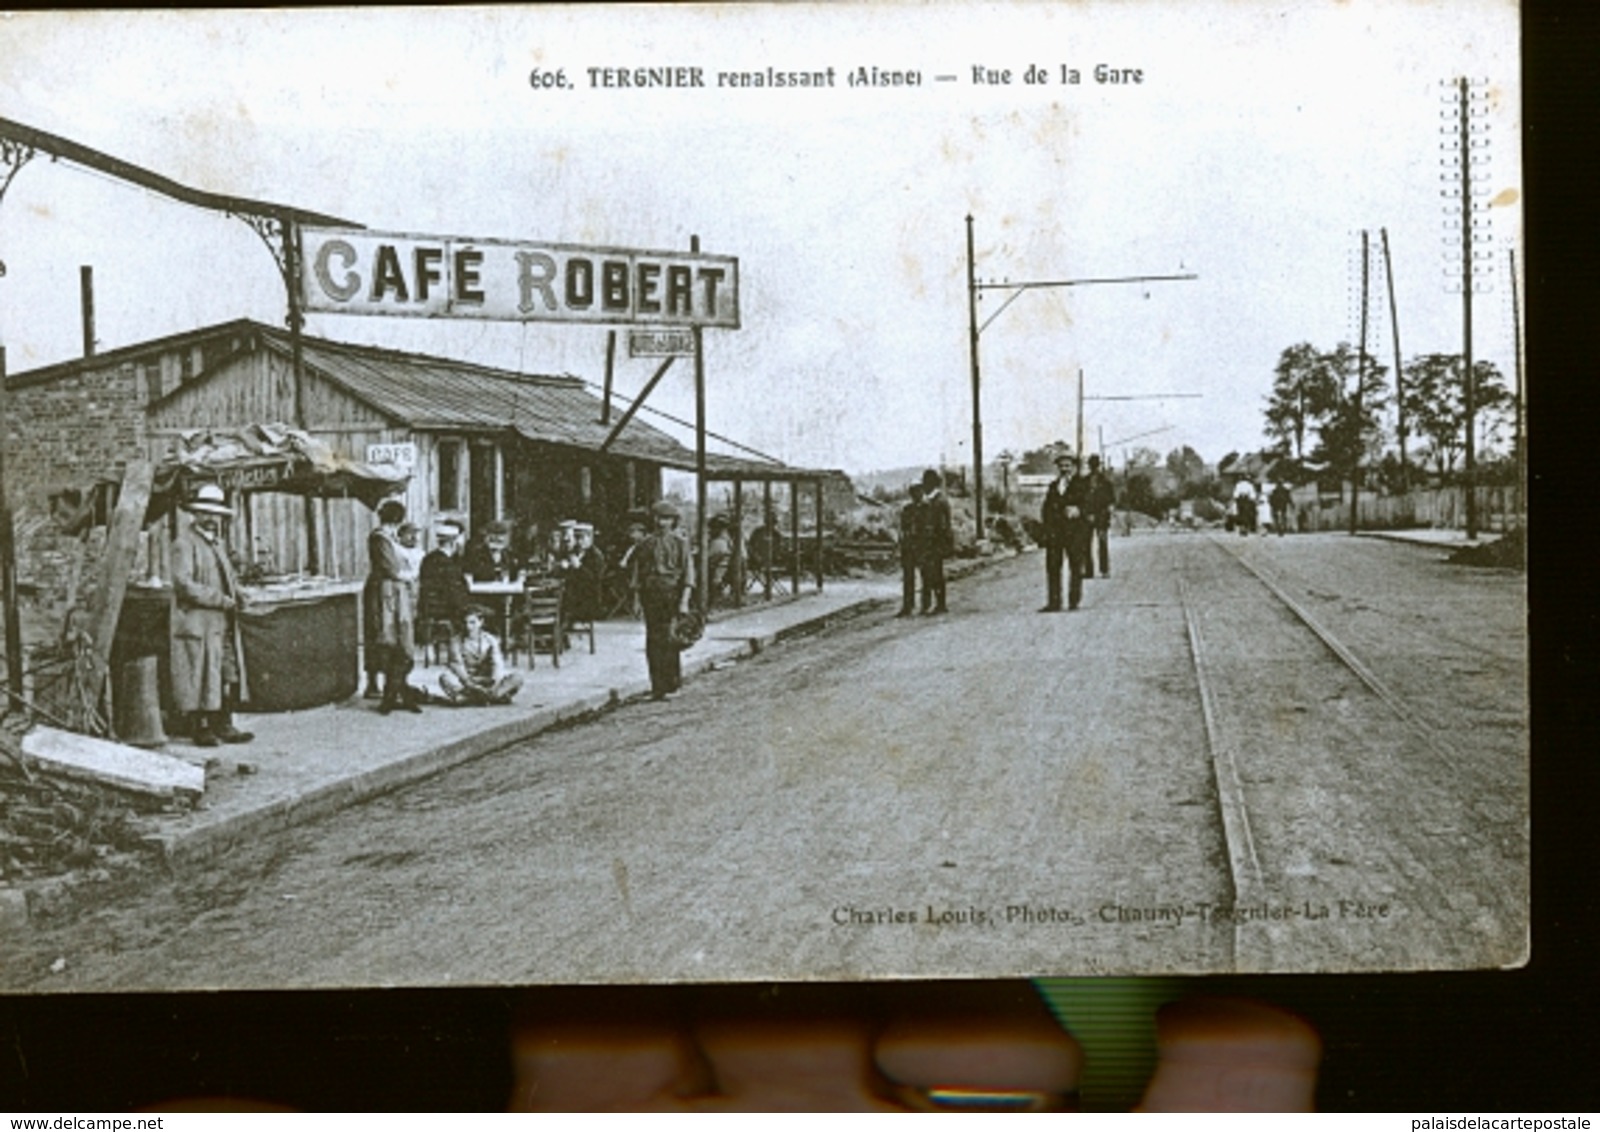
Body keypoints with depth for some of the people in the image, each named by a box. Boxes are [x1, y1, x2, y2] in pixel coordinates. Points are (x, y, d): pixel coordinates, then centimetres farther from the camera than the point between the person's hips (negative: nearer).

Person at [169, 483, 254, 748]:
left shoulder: (217, 543, 20)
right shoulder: (184, 544, -8)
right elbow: (183, 584, -18)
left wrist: (237, 595, 6)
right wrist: (221, 600, -18)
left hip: (223, 624, 8)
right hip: (197, 623, -8)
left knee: (230, 675, 6)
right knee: (198, 675, -4)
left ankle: (223, 725, 12)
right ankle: (198, 729, 4)